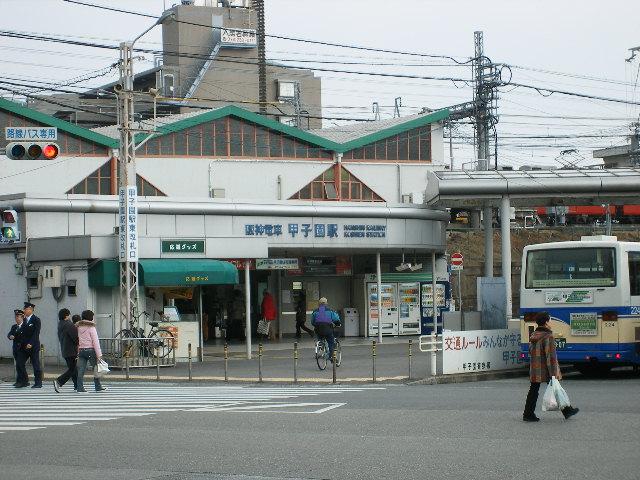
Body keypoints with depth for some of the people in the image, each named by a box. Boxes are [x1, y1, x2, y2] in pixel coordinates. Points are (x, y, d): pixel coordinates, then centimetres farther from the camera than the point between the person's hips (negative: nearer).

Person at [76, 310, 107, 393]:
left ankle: (80, 388, -5)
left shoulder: (79, 327, 9)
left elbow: (77, 341, 8)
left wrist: (78, 352, 12)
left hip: (81, 350, 5)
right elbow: (95, 342, -10)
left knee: (81, 370, 1)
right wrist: (99, 355, -10)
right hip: (90, 350, -5)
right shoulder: (91, 327, -7)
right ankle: (98, 387, 17)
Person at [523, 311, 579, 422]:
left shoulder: (533, 336, 9)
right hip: (546, 370, -7)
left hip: (535, 369, 7)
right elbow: (551, 355, -20)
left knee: (533, 391, 7)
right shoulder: (548, 337, -17)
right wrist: (554, 372, -20)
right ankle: (566, 410, 20)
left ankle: (528, 414, 2)